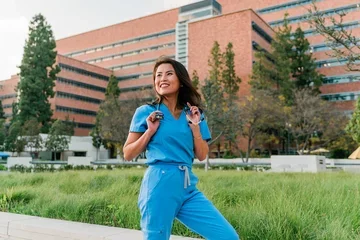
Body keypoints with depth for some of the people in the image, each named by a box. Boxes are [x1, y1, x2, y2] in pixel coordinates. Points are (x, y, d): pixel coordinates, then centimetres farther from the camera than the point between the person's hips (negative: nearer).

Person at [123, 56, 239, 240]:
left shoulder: (193, 114, 11)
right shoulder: (145, 112, 1)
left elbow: (202, 156, 10)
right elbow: (128, 154, 3)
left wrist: (195, 126, -1)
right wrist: (150, 131, -8)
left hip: (188, 187, 4)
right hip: (159, 185, -3)